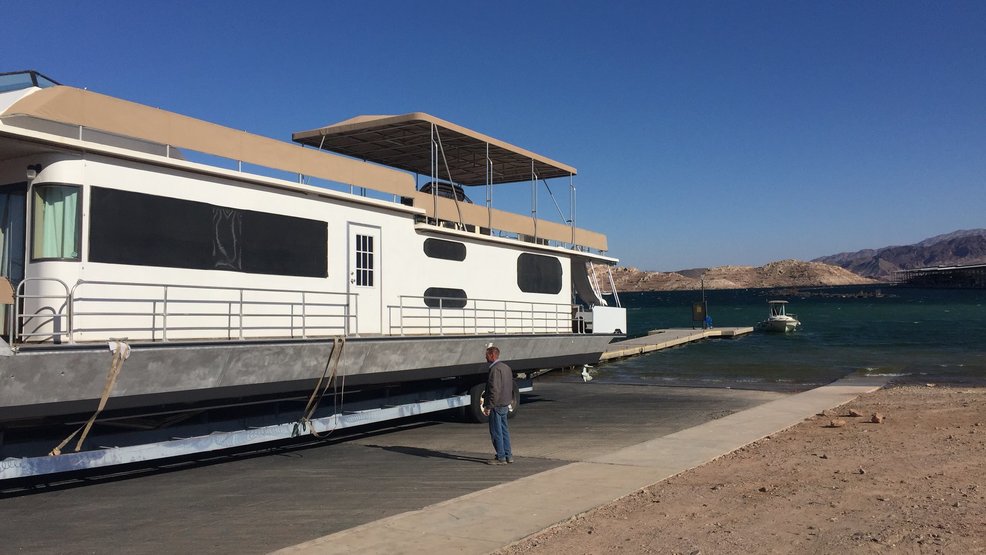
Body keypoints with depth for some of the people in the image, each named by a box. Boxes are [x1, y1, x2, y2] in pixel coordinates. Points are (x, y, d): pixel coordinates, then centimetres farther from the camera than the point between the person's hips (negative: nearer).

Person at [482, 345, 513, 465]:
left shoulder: (495, 369, -18)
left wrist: (488, 406, -20)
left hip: (496, 405, -10)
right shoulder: (506, 367, 14)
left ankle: (501, 457, 2)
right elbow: (511, 386, 20)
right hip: (505, 404, 10)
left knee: (496, 432, -2)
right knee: (504, 430, 15)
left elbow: (494, 389, -23)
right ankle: (508, 455, 19)